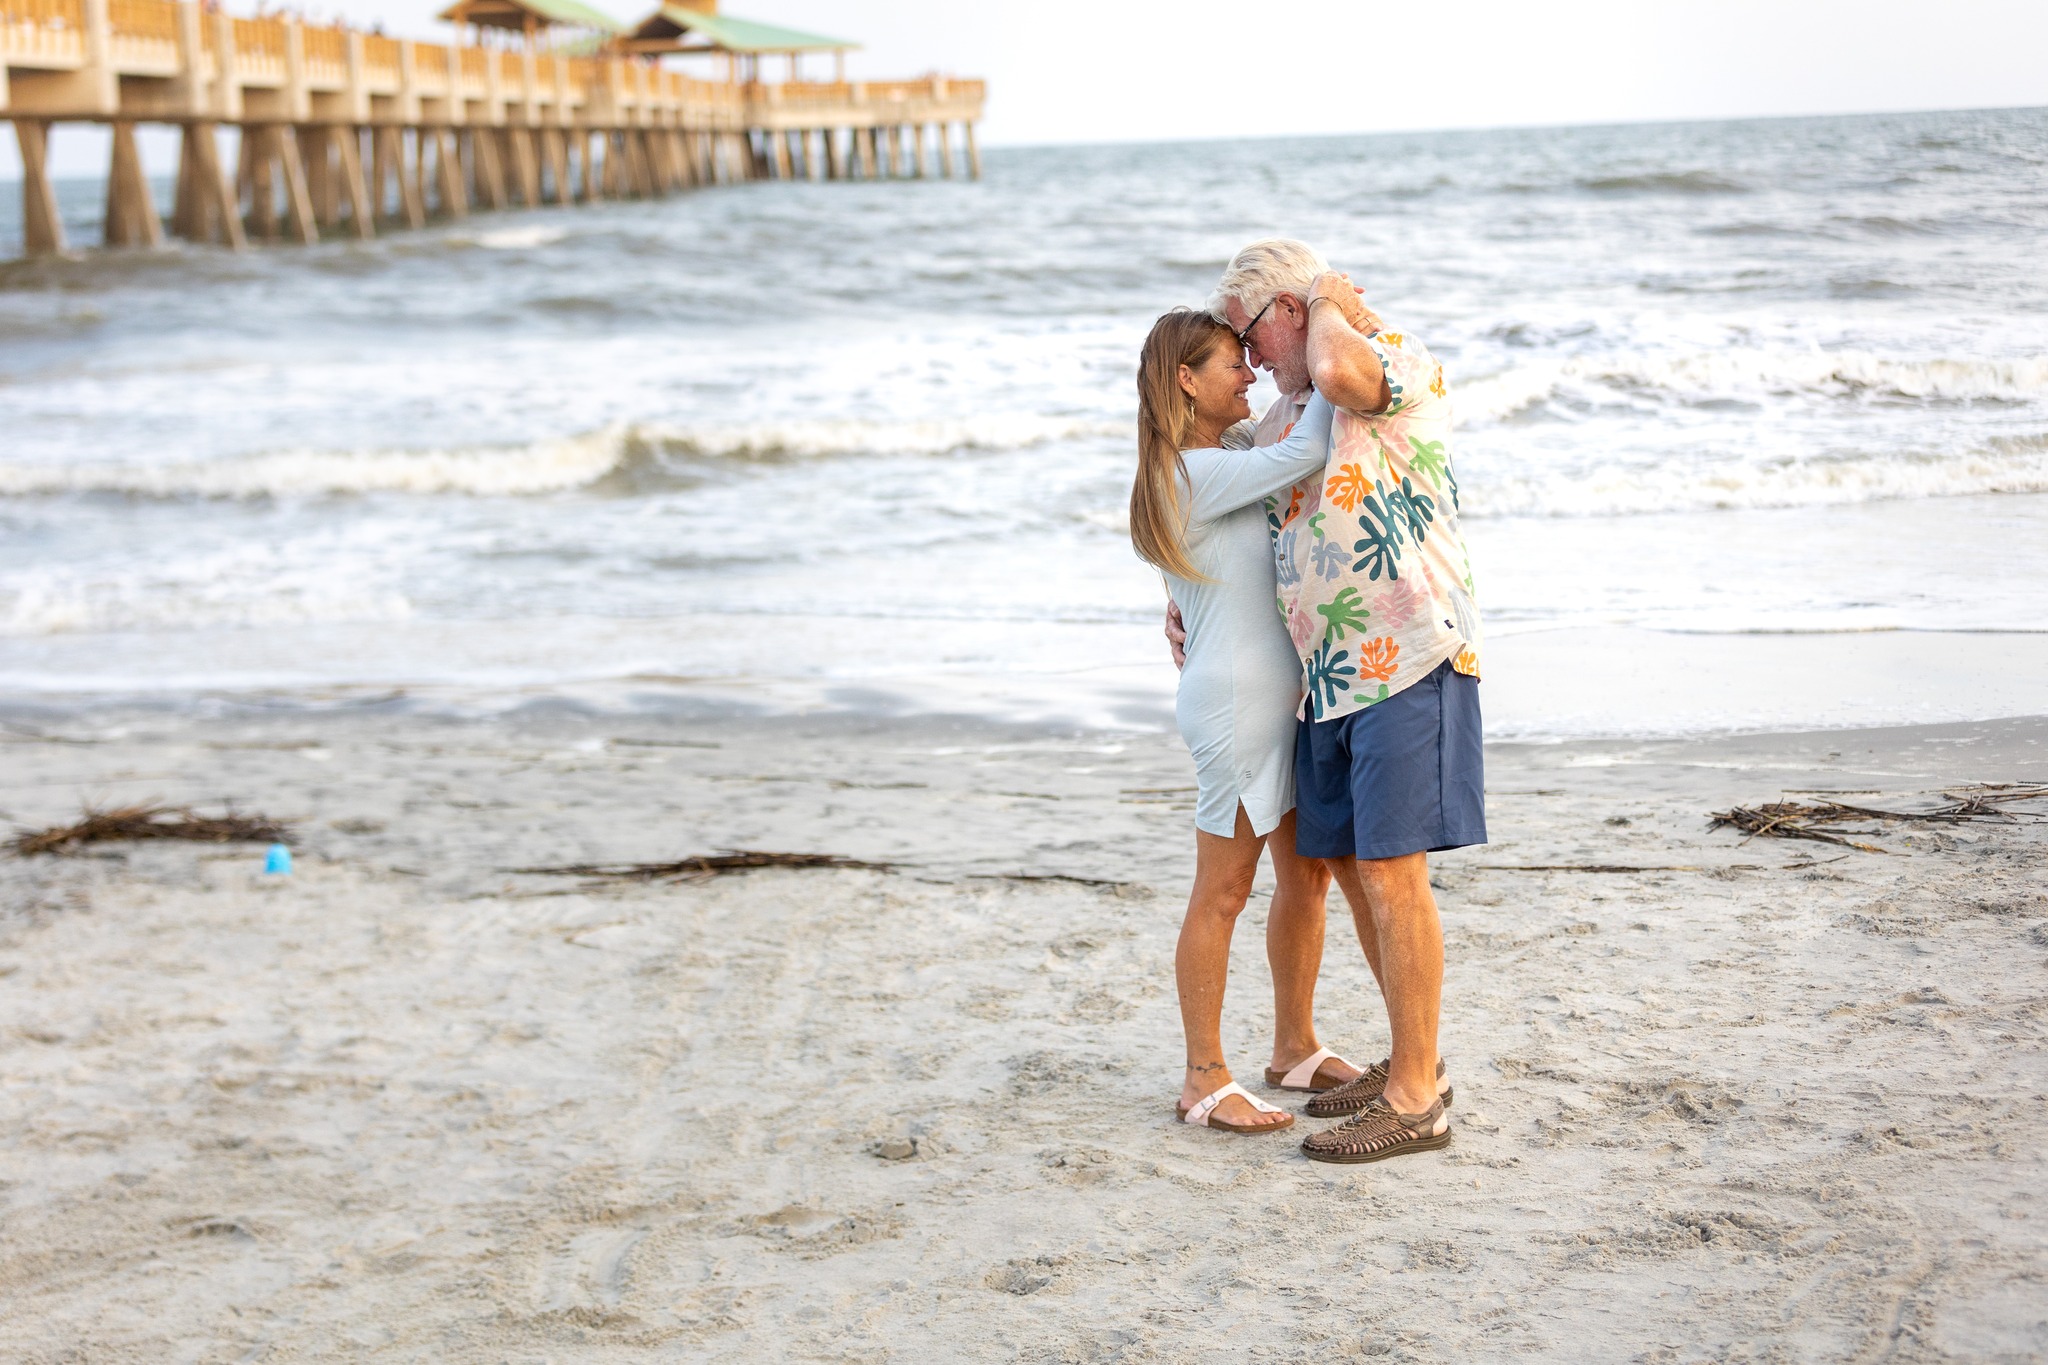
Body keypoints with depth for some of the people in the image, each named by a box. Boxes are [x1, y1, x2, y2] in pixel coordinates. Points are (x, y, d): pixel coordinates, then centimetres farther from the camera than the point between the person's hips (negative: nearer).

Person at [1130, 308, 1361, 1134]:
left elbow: (1289, 434, 27)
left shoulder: (1223, 457, 13)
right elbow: (1303, 454, -25)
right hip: (1234, 700, -10)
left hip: (1278, 695, 10)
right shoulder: (1195, 475, -17)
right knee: (1223, 891, -3)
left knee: (1306, 874, 15)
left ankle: (1296, 1048, 27)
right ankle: (1205, 1080, 5)